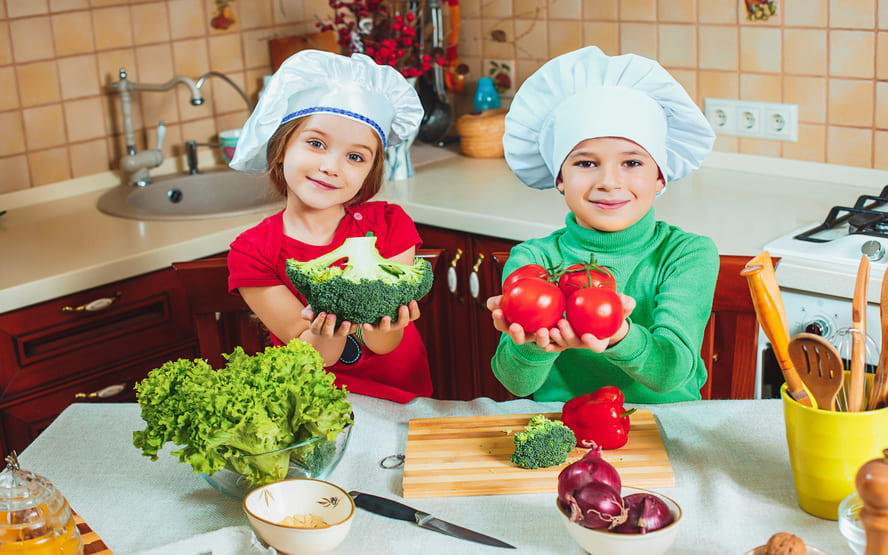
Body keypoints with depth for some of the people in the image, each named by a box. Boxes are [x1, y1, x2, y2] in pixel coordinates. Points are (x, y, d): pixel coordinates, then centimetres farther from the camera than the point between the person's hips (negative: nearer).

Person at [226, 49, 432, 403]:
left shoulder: (389, 225, -8)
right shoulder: (252, 252, -9)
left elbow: (385, 345, -11)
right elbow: (313, 357, -13)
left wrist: (377, 328, -35)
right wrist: (325, 335, -36)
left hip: (399, 395, 6)